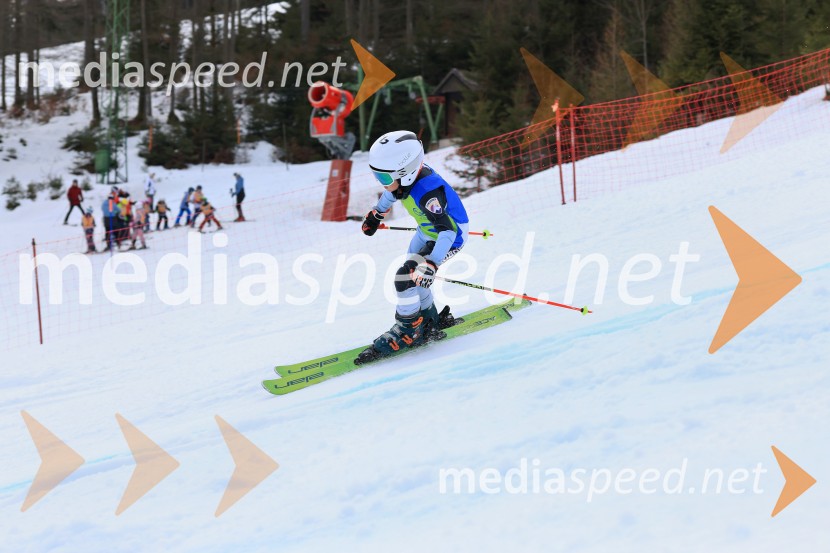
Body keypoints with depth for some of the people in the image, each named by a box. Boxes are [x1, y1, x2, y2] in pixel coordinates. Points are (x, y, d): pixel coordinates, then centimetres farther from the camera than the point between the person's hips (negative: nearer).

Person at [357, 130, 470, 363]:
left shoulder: (428, 192, -39)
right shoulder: (406, 174, -16)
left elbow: (447, 231, -42)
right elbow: (392, 193, 10)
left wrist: (431, 264, -49)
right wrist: (376, 213, 24)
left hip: (449, 237, -8)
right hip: (427, 232, 9)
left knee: (406, 277, -16)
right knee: (414, 276, 15)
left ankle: (408, 331, 0)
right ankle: (431, 321, 34)